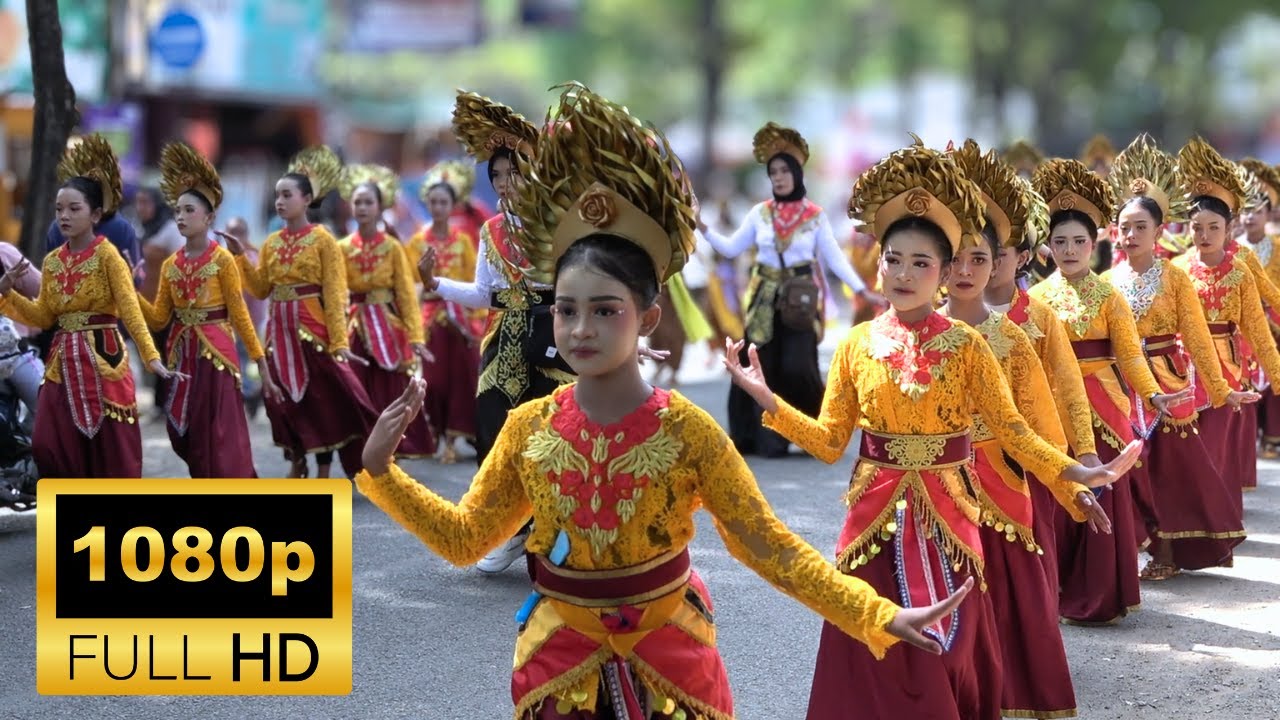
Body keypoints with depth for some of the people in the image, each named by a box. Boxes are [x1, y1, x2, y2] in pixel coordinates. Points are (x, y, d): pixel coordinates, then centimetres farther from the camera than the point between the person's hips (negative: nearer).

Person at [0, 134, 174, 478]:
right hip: (63, 363, 6)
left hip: (101, 359, -6)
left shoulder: (107, 255, -10)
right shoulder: (52, 261, 9)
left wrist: (151, 357, -29)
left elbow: (131, 310, -18)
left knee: (110, 452, 0)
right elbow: (44, 316, 10)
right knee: (49, 446, -3)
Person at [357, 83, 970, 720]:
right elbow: (464, 537, 3)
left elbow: (769, 545, -12)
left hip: (665, 658, -2)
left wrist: (878, 617, -20)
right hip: (560, 661, 2)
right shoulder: (529, 428, -7)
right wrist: (381, 472, -9)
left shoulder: (687, 430, -14)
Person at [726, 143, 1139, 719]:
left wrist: (1076, 474, -18)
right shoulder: (858, 343, 0)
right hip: (876, 519, 1)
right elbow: (830, 441, 1)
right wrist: (767, 400, -10)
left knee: (945, 658, 8)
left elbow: (1012, 431, -6)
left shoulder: (964, 345, -4)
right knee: (876, 669, 3)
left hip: (945, 519, -1)